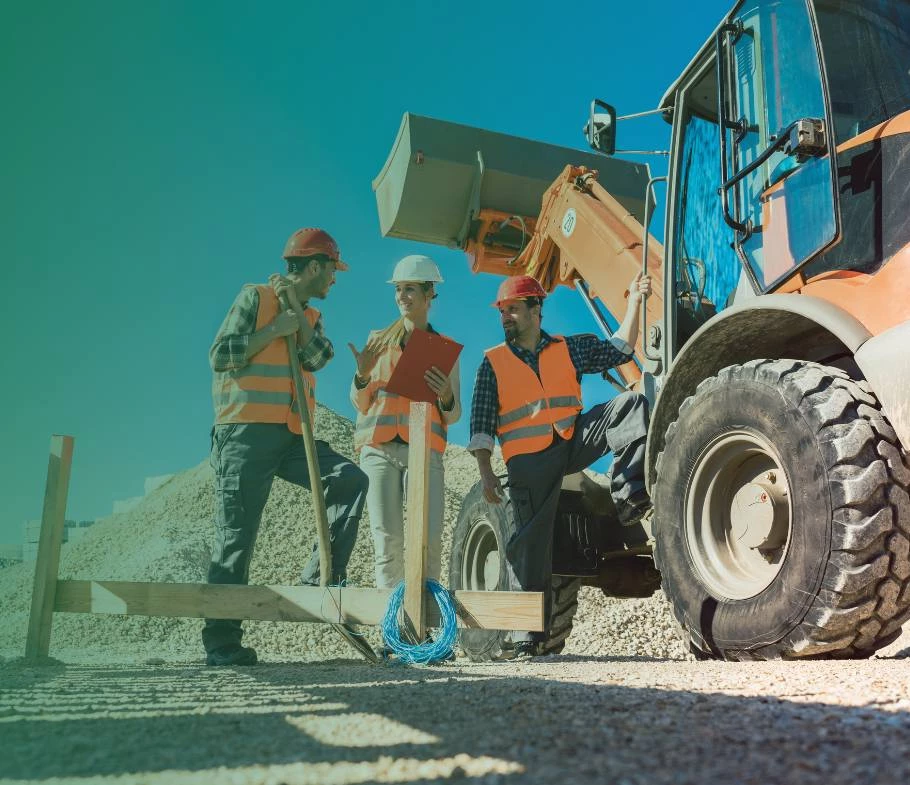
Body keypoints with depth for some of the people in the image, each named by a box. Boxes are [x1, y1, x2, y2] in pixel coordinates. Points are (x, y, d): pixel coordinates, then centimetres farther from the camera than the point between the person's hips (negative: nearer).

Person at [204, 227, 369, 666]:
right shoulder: (254, 297, 1)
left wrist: (294, 307, -4)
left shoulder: (311, 317, 19)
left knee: (351, 480, -11)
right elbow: (220, 356, -8)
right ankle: (220, 642, 3)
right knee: (236, 538, -4)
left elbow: (318, 357, -2)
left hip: (292, 437, 6)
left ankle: (320, 576, -4)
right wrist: (275, 329, -9)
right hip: (246, 434, -6)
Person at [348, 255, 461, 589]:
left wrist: (446, 397, -10)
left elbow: (453, 416, 13)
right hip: (379, 449, 1)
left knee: (429, 538, -13)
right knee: (387, 540, -7)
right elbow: (361, 405, 14)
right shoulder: (378, 340, 15)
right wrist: (362, 376, -6)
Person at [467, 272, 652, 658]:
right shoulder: (493, 362, 9)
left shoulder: (569, 348, 15)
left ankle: (629, 496, -16)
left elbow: (618, 351, 12)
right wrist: (486, 473, -5)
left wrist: (634, 301, 6)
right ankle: (525, 634, 3)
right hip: (529, 459, -2)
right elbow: (481, 424, 4)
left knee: (631, 404, -14)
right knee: (530, 542, -6)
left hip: (574, 440, 2)